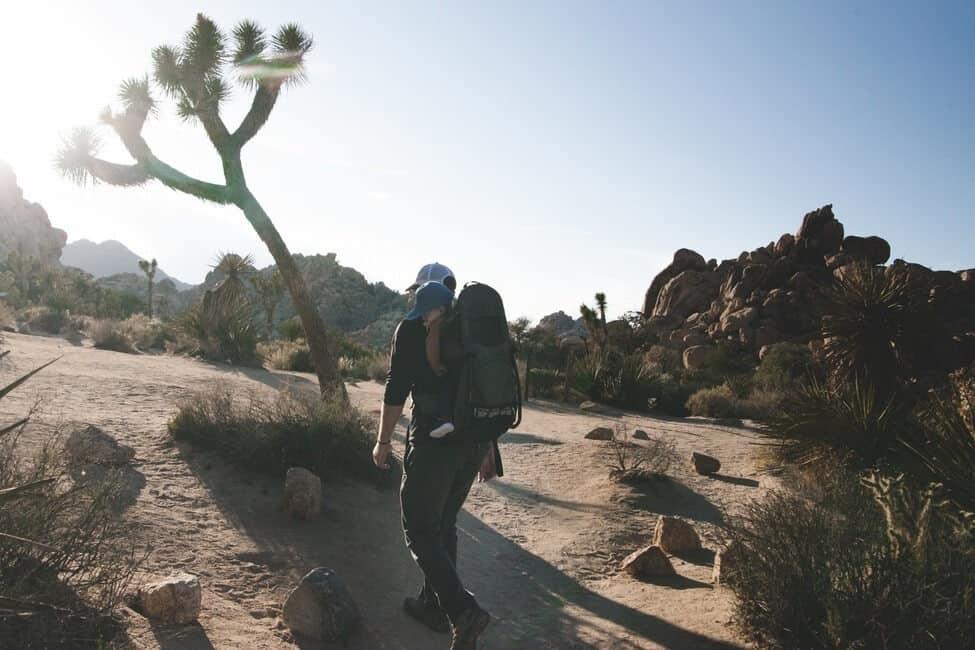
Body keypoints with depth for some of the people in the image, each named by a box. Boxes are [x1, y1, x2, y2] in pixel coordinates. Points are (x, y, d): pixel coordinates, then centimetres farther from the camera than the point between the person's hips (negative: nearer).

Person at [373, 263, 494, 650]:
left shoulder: (413, 328, -5)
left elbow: (396, 389, -9)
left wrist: (383, 440, 1)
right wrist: (487, 447, 19)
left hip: (433, 440, -6)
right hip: (474, 441, 6)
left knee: (420, 530, 3)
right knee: (444, 524, 20)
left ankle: (462, 610, -10)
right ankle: (434, 605, 30)